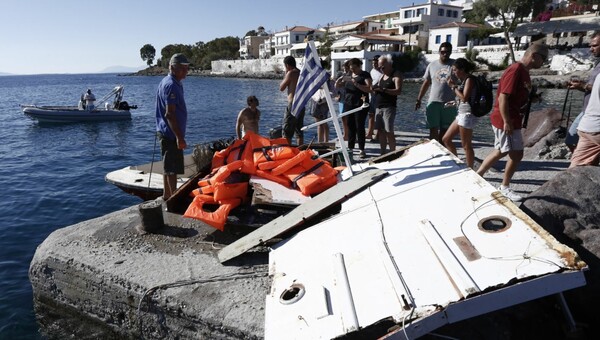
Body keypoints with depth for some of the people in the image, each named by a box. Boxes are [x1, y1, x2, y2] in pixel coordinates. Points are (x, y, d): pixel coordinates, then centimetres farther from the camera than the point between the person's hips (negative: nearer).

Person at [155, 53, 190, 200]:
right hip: (171, 133, -11)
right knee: (172, 168, -5)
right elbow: (170, 114, -24)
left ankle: (167, 196, 27)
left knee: (169, 166, 17)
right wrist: (179, 137, -26)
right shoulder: (171, 85, -17)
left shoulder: (168, 82, 15)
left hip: (166, 132, 11)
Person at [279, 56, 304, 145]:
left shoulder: (291, 73, -11)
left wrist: (285, 74, 2)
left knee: (287, 131, -2)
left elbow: (281, 88, -4)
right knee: (299, 130, 15)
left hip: (293, 104, -8)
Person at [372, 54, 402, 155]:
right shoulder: (382, 75, 19)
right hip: (379, 107, 8)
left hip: (389, 107, -7)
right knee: (380, 131, 7)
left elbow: (398, 91, -17)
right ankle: (383, 153, 14)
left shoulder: (396, 75, -4)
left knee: (389, 132, -11)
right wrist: (375, 88, 1)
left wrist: (383, 90, -25)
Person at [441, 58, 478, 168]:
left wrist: (453, 86, -12)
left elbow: (465, 98, -20)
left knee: (466, 145, -3)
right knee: (446, 139, 13)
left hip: (467, 115, -10)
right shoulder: (464, 80, 14)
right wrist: (455, 102, 10)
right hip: (462, 114, 10)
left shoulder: (470, 79, -12)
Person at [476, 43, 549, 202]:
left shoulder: (523, 71, 13)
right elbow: (503, 97, -23)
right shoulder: (515, 70, -18)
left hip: (512, 120, 10)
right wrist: (507, 122, -23)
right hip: (506, 121, -10)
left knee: (501, 152, 17)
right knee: (516, 154, -1)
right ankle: (505, 187, 14)